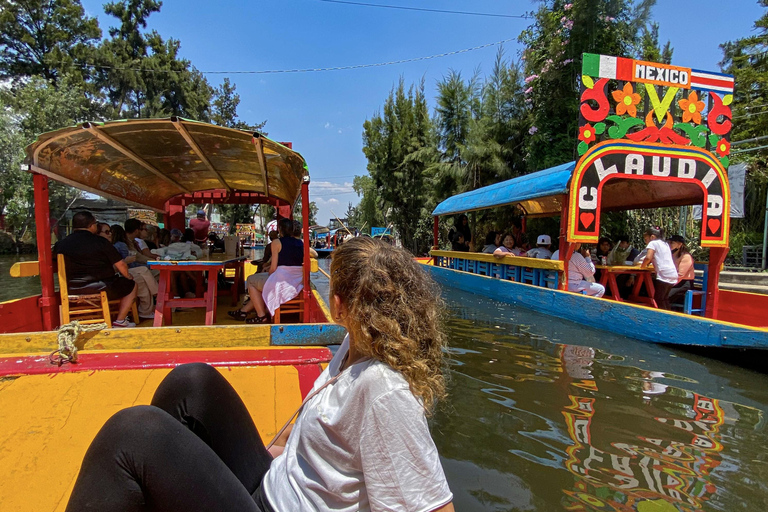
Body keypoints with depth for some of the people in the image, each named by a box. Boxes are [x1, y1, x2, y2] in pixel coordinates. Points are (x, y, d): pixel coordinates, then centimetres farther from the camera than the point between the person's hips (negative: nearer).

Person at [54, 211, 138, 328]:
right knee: (131, 285, 16)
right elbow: (120, 265, -9)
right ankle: (120, 321, 13)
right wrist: (128, 276, 12)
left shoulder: (61, 244, 2)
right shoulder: (100, 242, -11)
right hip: (100, 290, -6)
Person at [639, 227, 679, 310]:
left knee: (658, 299, -4)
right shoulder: (665, 243, 23)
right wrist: (647, 264, 23)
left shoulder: (653, 243, -2)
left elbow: (648, 257, -16)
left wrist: (643, 266, 0)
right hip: (673, 275, 9)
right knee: (664, 299, 17)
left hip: (664, 275, -9)